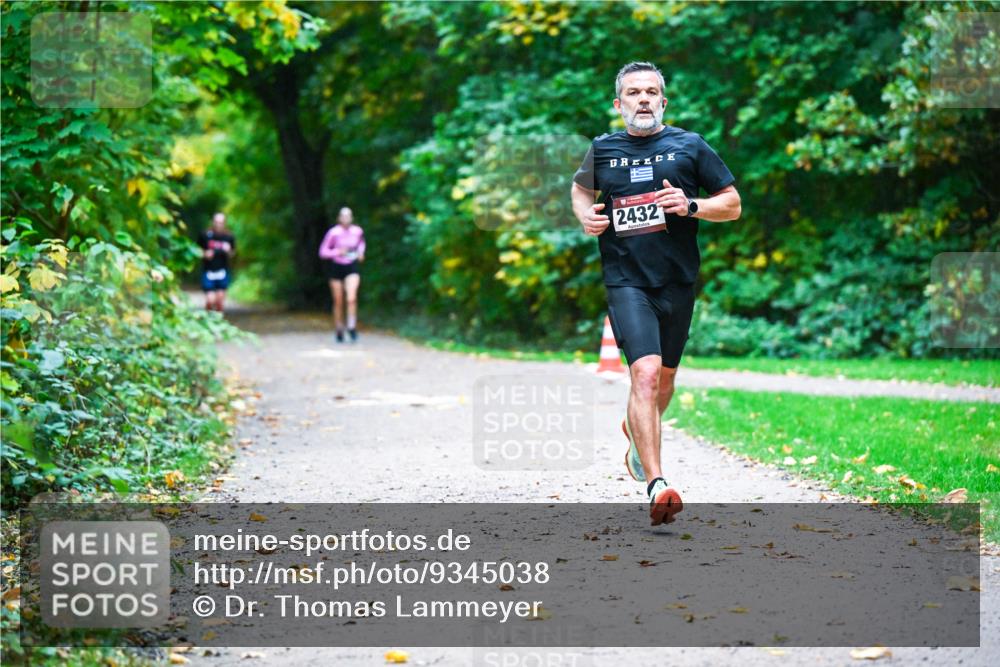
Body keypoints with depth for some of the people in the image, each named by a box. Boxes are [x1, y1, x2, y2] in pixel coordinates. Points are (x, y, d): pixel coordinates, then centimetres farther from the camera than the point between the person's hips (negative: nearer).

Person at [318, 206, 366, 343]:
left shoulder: (357, 231, -5)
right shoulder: (334, 233, -14)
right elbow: (323, 251, -10)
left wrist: (361, 252, 1)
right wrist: (337, 252, -24)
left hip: (352, 266, 1)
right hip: (336, 267, -1)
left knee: (352, 298, -18)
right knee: (338, 302, 7)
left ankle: (352, 327, -8)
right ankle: (339, 330, 24)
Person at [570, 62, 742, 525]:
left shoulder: (690, 146, 4)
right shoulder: (601, 150, 6)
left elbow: (733, 206, 6)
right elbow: (580, 189, 27)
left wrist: (691, 205, -12)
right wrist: (586, 216, 5)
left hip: (678, 282, 2)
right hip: (626, 282, -2)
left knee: (663, 382, 16)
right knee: (645, 372, -21)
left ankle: (636, 430, 50)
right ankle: (656, 484, -26)